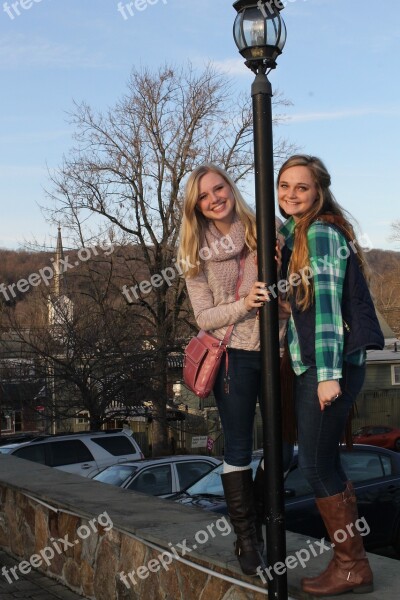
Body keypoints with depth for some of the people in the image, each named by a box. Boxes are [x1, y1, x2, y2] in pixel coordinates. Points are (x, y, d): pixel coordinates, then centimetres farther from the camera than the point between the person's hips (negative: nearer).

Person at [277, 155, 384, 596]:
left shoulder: (321, 232, -12)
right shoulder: (293, 233, 14)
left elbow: (328, 302, -19)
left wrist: (329, 373, -22)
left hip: (331, 364, -9)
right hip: (309, 364, 9)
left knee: (316, 464, -4)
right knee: (323, 462, 13)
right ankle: (350, 561, 23)